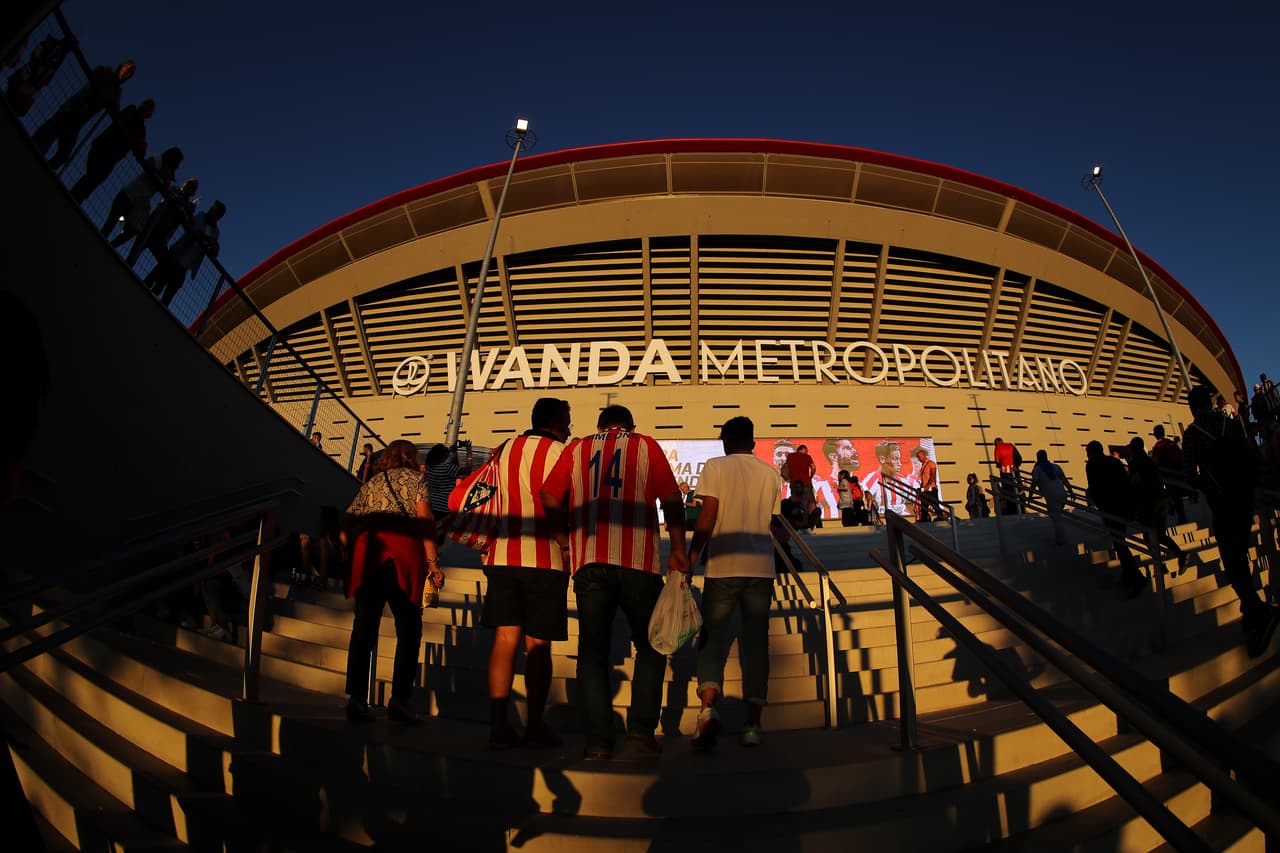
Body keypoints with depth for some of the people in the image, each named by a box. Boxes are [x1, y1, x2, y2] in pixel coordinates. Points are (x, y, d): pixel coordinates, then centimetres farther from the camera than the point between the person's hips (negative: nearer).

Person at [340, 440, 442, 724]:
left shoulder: (369, 484, 28)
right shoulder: (414, 478, 15)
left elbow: (345, 531, 19)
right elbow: (424, 520, 0)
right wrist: (433, 562, -4)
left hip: (367, 553, 4)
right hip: (403, 553, -4)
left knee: (364, 628, 7)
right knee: (409, 629, 3)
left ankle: (356, 698, 5)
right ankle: (399, 699, -2)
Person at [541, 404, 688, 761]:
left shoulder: (576, 449, 14)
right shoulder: (647, 447, 10)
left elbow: (550, 499, 5)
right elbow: (672, 500, 2)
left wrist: (565, 544, 15)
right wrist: (678, 550, 6)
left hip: (589, 562, 2)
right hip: (638, 561, -1)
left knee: (592, 650, 11)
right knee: (650, 645, 14)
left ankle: (598, 742, 11)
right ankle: (640, 732, 8)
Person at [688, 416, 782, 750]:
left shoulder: (715, 466, -1)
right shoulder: (770, 473, 9)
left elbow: (707, 517, -9)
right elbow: (772, 523, 11)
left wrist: (691, 558, -5)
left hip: (723, 566, -3)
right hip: (761, 568, 3)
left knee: (713, 638, 6)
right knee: (755, 642, 11)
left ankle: (708, 707, -15)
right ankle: (753, 724, 14)